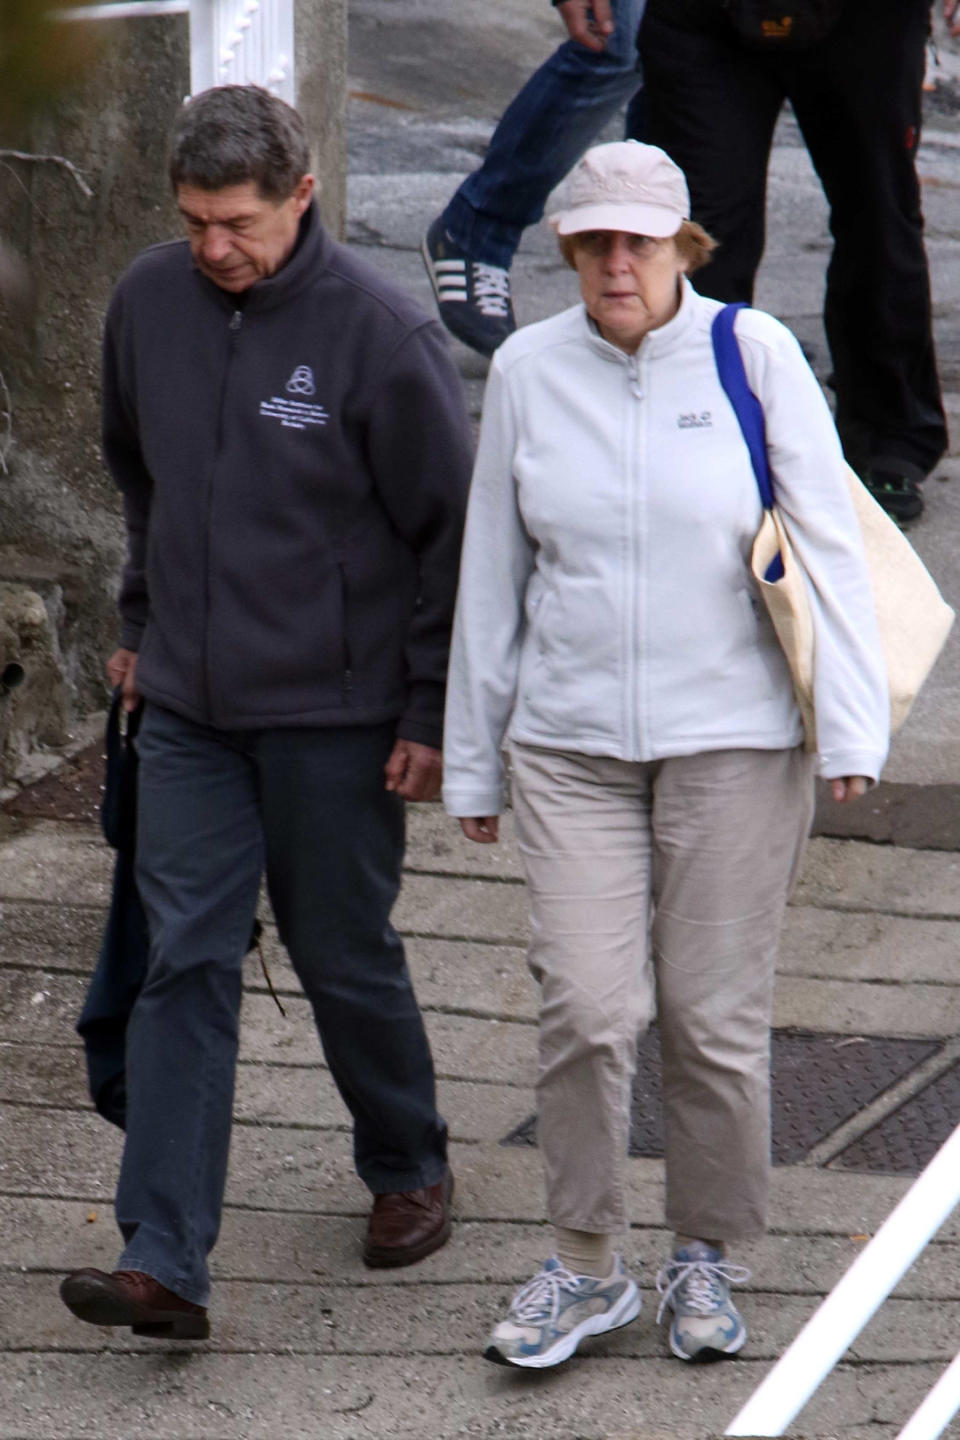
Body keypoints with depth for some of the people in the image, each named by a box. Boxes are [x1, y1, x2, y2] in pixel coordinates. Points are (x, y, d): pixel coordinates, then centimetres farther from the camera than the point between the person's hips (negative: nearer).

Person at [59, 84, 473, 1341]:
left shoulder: (379, 334, -14)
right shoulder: (148, 303, 0)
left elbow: (453, 530, -8)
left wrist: (434, 713, -8)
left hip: (335, 715, -4)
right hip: (188, 708, 4)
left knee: (346, 959, 9)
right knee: (184, 964, -3)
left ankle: (409, 1170, 35)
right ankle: (164, 1260, -5)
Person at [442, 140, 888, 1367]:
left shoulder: (752, 356, -4)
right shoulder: (528, 371, 3)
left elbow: (827, 547, -3)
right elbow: (491, 575, 10)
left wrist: (851, 731, -9)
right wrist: (473, 758, 12)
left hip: (733, 738, -1)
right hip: (572, 745, 1)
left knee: (715, 1014, 3)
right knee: (587, 1010, -7)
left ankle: (704, 1260, 22)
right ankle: (585, 1268, 10)